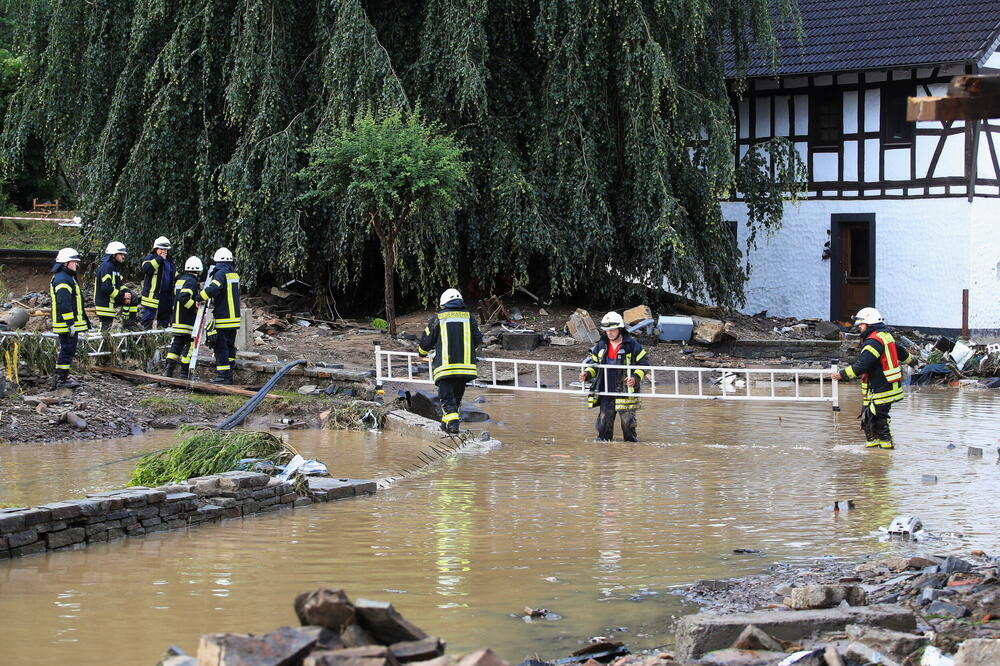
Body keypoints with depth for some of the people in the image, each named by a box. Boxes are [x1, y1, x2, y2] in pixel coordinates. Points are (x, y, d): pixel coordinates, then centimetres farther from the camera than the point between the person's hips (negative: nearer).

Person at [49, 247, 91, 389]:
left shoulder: (67, 277, 18)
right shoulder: (63, 280, -18)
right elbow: (64, 304, -24)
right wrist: (71, 324, -24)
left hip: (67, 324, 11)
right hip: (66, 324, -11)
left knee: (68, 349, 15)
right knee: (67, 349, -7)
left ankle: (63, 377, 22)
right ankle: (60, 378, -3)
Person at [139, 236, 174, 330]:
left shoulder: (169, 261, 18)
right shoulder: (150, 258, -3)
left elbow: (173, 276, 30)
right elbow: (146, 269, -25)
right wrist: (159, 258, -21)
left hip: (166, 294, 7)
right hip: (152, 293, -7)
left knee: (165, 318, 13)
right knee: (148, 316, -7)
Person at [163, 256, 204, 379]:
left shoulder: (179, 280, 16)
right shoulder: (191, 282, -13)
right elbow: (184, 298, -26)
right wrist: (196, 306, -17)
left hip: (177, 321, 9)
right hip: (188, 322, -9)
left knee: (176, 345, 12)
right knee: (189, 346, -2)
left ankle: (168, 369, 7)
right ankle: (184, 373, -2)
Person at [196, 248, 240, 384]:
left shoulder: (221, 273, -14)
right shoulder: (234, 274, 11)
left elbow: (212, 289, -29)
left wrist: (200, 296, -14)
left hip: (223, 318, -8)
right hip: (235, 317, 8)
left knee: (221, 348, -4)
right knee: (230, 346, 15)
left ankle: (223, 375, -6)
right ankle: (229, 375, 19)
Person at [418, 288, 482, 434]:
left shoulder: (437, 319, 2)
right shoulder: (469, 317, 8)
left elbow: (426, 341, 6)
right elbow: (478, 340, 12)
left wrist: (422, 353, 28)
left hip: (445, 366, -3)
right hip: (466, 365, 3)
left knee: (447, 397, 0)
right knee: (457, 397, 17)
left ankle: (452, 424, -16)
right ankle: (446, 423, 24)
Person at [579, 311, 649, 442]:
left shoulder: (632, 345, -3)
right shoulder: (601, 346, 10)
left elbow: (644, 363, 1)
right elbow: (594, 364, 21)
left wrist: (635, 378, -15)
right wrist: (587, 374, 1)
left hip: (626, 391, -4)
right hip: (606, 392, 4)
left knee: (627, 421, -1)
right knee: (604, 420, 4)